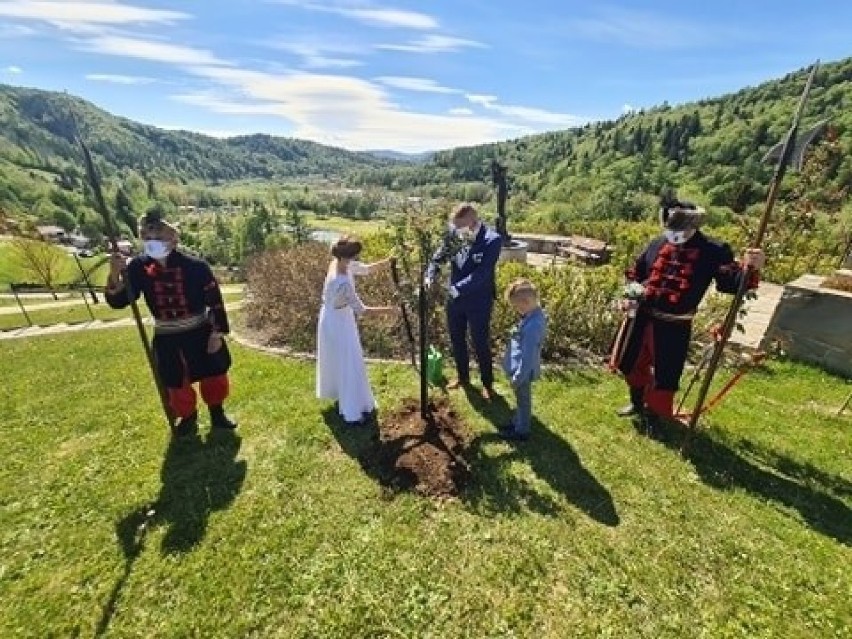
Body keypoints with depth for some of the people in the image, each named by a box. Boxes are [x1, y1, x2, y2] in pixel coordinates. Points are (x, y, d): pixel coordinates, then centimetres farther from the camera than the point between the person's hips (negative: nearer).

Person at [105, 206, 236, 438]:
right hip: (167, 339, 2)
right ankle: (188, 418, 40)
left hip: (200, 333, -2)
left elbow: (215, 300, -11)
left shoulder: (195, 266, -16)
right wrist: (115, 275, -25)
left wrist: (218, 333, -12)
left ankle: (217, 414, 36)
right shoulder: (139, 267, -7)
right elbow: (119, 301, -7)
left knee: (215, 376, 10)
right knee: (176, 385, 13)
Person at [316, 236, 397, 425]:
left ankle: (342, 397, 47)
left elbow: (366, 269, 4)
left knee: (342, 362, 25)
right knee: (348, 364, 3)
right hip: (337, 323, -9)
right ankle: (351, 412, 19)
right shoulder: (342, 283, -36)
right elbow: (361, 310, -30)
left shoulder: (339, 263, -9)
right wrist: (387, 310, -22)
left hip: (340, 319, 9)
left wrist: (388, 261, -9)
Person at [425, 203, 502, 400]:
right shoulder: (455, 233, -5)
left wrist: (458, 288, -32)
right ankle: (462, 377, 42)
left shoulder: (492, 240, -19)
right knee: (457, 340, 18)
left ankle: (487, 384, 33)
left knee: (481, 344, 10)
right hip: (455, 299, 5)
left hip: (478, 302, -5)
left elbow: (482, 274, -26)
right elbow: (439, 256, 2)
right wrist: (430, 275, -16)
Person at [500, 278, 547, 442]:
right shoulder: (534, 315, -1)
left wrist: (518, 377, -19)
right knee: (521, 399, 25)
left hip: (523, 371, -9)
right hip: (520, 369, 9)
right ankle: (517, 423, 44)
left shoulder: (532, 325, -32)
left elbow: (528, 355, -27)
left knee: (523, 400, 11)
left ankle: (521, 431, 30)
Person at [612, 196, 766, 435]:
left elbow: (730, 282, -9)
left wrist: (749, 268, -29)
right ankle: (638, 402, 43)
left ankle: (653, 414, 32)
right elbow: (635, 273, 12)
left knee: (665, 374, 6)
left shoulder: (713, 250, -6)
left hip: (674, 325, -3)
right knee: (631, 362, 17)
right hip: (641, 316, 4)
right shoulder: (657, 244, 3)